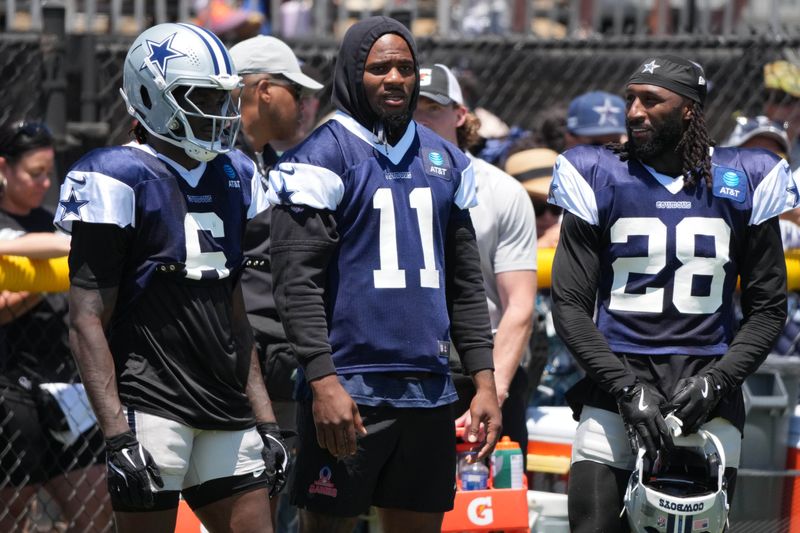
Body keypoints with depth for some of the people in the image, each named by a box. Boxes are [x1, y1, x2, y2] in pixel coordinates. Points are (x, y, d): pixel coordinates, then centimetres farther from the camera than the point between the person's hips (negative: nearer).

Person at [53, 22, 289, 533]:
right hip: (151, 408, -7)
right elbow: (87, 321, -11)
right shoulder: (118, 180, -7)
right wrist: (119, 435, -19)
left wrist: (264, 418, 14)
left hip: (226, 413, 7)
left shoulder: (235, 179, 14)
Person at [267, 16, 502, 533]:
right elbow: (299, 283, -11)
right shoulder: (324, 157, -4)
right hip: (349, 389, -6)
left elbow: (465, 284, 18)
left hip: (429, 390, 6)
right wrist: (323, 381, -18)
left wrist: (485, 381, 11)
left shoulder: (445, 162, 15)